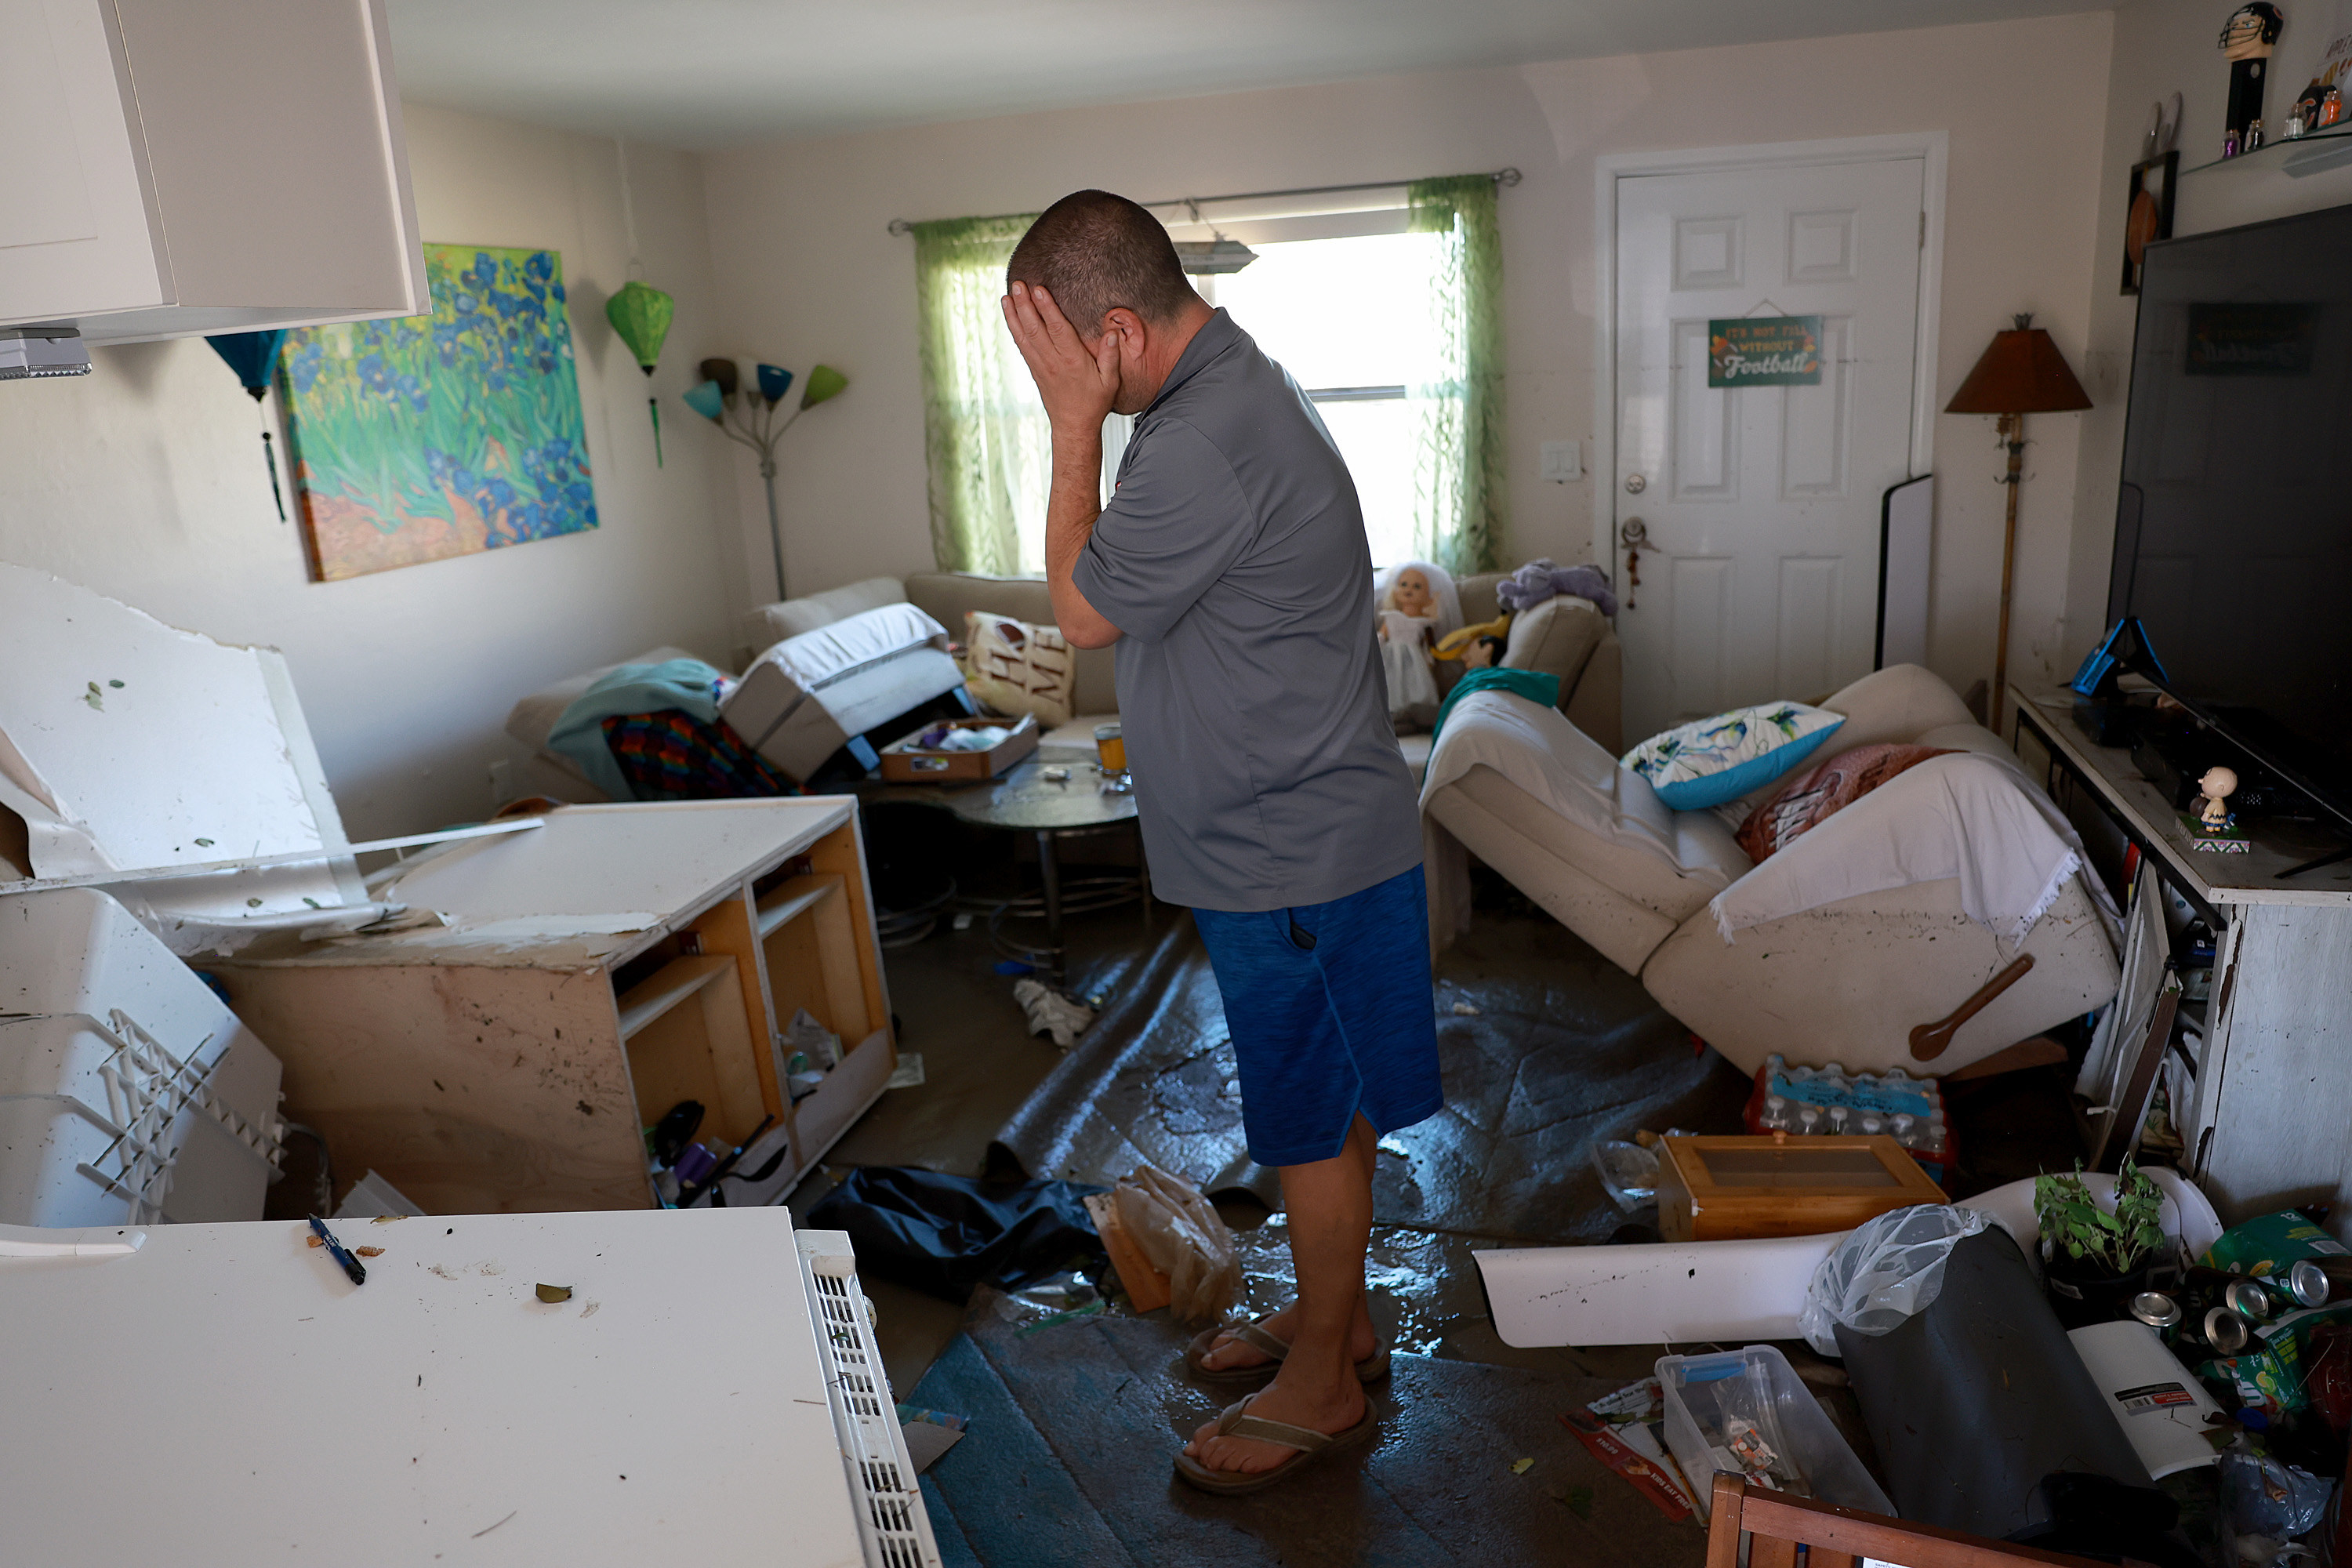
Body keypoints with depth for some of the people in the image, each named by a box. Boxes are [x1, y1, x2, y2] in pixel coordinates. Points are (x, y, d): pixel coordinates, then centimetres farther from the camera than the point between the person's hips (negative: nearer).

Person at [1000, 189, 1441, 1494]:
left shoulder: (1203, 447, -27)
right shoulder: (1232, 385, 9)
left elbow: (1084, 610, -13)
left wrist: (1074, 423, -14)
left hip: (1294, 850, -10)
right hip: (1295, 831, 11)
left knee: (1313, 1119, 7)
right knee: (1319, 1103, 22)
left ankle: (1321, 1385, 27)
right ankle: (1333, 1317, 41)